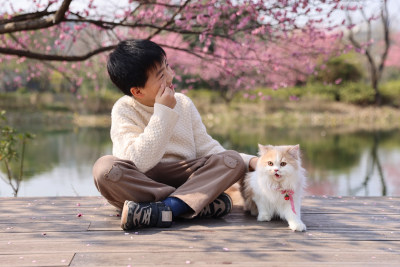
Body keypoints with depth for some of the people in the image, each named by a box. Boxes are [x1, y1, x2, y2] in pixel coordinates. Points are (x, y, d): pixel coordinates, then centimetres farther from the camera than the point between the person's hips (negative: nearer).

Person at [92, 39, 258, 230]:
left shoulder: (183, 103, 7)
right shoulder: (124, 110, -8)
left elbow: (206, 148, 9)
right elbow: (138, 163, -22)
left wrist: (250, 161, -4)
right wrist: (163, 112, -20)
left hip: (184, 178, 4)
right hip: (141, 183, -3)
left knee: (233, 160, -19)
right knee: (105, 167, -34)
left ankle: (163, 210, -35)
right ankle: (200, 203, -30)